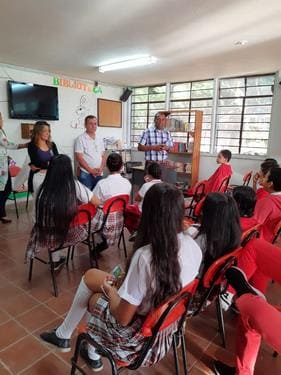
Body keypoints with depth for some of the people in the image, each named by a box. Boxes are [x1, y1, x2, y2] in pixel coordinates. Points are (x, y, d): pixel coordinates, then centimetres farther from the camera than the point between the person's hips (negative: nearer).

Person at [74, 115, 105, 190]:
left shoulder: (99, 139, 13)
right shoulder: (80, 139, -5)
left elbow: (103, 156, 13)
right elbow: (79, 158, -11)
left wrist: (101, 168, -4)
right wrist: (91, 170, -13)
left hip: (99, 174, 5)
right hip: (85, 174, -5)